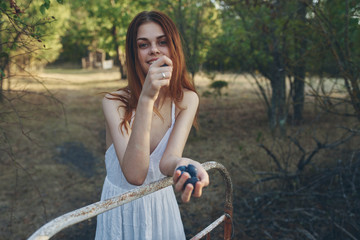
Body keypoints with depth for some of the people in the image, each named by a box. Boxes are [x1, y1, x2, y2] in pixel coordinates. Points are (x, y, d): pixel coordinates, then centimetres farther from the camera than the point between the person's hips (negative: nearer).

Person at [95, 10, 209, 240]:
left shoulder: (187, 100, -12)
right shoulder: (115, 102, -20)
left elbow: (168, 159, -25)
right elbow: (134, 175, -32)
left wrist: (183, 164, -49)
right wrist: (146, 99, -40)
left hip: (162, 206, 2)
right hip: (121, 211, -2)